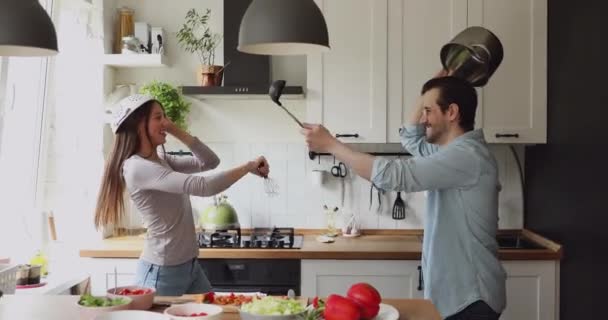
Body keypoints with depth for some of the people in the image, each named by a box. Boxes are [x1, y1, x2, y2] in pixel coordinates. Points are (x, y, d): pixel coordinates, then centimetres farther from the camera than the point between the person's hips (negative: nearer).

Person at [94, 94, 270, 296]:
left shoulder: (161, 160, 10)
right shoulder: (137, 167, -20)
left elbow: (209, 162, 10)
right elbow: (203, 187, -28)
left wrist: (176, 131, 2)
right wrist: (249, 167, -19)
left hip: (189, 266, 9)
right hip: (162, 272, -9)